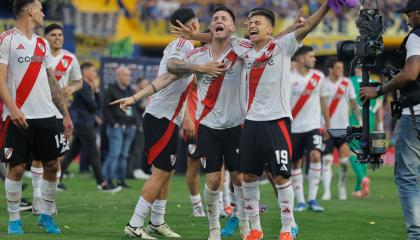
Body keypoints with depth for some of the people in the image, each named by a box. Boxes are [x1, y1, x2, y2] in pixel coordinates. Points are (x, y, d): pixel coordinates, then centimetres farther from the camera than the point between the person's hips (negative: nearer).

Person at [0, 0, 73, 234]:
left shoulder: (42, 44, 16)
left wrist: (66, 114, 15)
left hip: (46, 115, 6)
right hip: (19, 117, -6)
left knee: (52, 165, 5)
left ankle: (46, 215, 19)